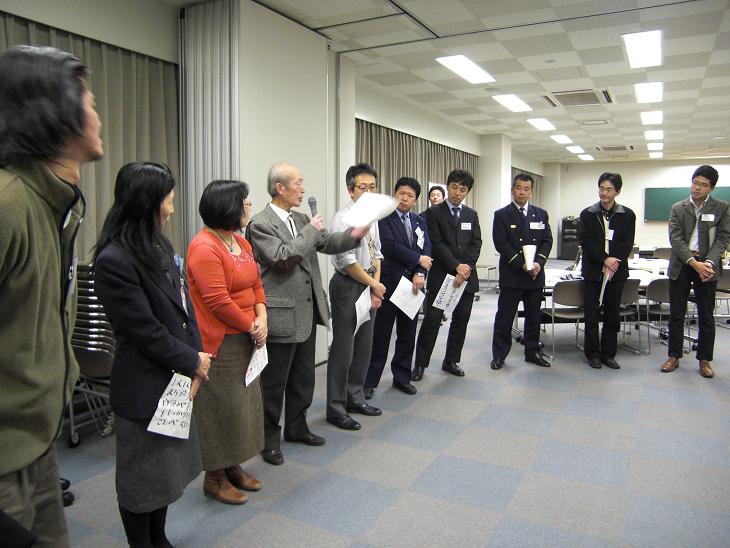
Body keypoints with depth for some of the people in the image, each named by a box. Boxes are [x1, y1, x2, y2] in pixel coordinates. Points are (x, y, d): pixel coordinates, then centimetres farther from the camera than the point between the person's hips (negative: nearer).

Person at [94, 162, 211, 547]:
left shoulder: (161, 246, 5)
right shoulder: (114, 260, -21)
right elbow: (145, 332, -20)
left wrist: (196, 358, -5)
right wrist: (193, 362, -9)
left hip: (177, 379, 8)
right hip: (145, 388, -8)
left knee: (168, 468, 21)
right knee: (143, 476, 12)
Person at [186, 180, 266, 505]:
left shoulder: (241, 242, 10)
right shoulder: (204, 247, -19)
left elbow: (256, 283, 11)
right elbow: (218, 301, -23)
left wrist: (261, 318, -4)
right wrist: (251, 327, -13)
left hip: (246, 340, 9)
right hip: (220, 343, -9)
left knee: (242, 404, 18)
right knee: (221, 408, 3)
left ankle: (233, 467, 35)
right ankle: (214, 478, 22)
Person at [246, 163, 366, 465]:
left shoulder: (301, 219, 10)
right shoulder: (260, 223, -13)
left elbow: (327, 243, 8)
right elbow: (283, 258, -24)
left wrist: (353, 235, -9)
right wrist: (310, 230, -15)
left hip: (307, 312, 8)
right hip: (281, 315, -8)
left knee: (303, 376, 19)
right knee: (274, 381, 7)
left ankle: (296, 427, 37)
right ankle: (269, 438, 23)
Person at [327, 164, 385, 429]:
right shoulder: (343, 219, -16)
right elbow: (347, 261, -19)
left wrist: (376, 286, 3)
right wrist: (374, 284, -9)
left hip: (368, 286, 8)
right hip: (348, 286, -8)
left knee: (363, 347, 16)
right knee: (343, 350, 0)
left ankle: (355, 398, 31)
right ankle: (336, 409, 13)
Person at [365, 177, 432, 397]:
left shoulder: (419, 221, 14)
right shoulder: (383, 218, -5)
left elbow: (426, 249, 5)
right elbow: (389, 246, -17)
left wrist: (420, 273, -12)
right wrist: (418, 259, -10)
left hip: (412, 284, 6)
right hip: (389, 283, -5)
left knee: (407, 335, 13)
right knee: (380, 335, 2)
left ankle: (402, 377, 26)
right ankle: (369, 380, 12)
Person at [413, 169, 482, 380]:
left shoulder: (472, 215, 13)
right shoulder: (435, 213, -1)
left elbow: (476, 244, 6)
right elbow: (436, 244, -9)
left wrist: (467, 268, -9)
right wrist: (456, 266, -15)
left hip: (467, 275, 5)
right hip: (441, 275, -4)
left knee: (461, 319, 9)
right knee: (432, 319, -4)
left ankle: (451, 361, 22)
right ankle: (420, 364, 5)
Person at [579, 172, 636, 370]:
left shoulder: (627, 215, 4)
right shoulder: (587, 214, 3)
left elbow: (627, 244, -2)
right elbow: (585, 241, -6)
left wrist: (614, 262, -14)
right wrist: (604, 259, -15)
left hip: (617, 271, 1)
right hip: (593, 271, -1)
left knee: (612, 315, 7)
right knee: (592, 314, 2)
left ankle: (608, 354, 17)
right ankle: (592, 354, 13)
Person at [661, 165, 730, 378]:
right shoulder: (678, 208, 4)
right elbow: (675, 238, -5)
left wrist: (709, 262, -18)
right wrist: (694, 262, -17)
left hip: (707, 265, -1)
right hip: (681, 266, 1)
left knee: (706, 316, 6)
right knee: (676, 314, 7)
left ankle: (704, 360, 18)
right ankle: (674, 356, 18)